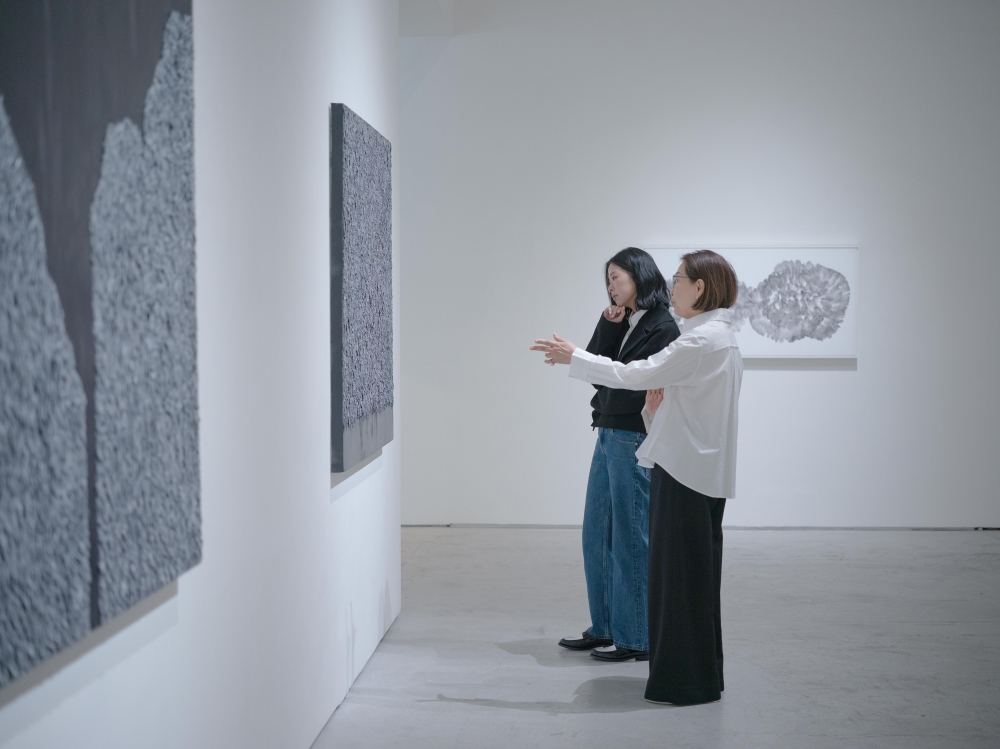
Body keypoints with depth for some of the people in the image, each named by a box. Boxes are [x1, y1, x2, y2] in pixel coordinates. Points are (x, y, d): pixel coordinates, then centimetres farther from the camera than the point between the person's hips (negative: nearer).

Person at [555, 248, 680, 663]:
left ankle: (635, 638, 8)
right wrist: (609, 327, -3)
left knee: (630, 538, -2)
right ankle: (605, 628, 24)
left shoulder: (662, 328, -11)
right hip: (608, 437, 9)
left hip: (634, 441, -9)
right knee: (597, 534, 13)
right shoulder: (621, 324, 15)